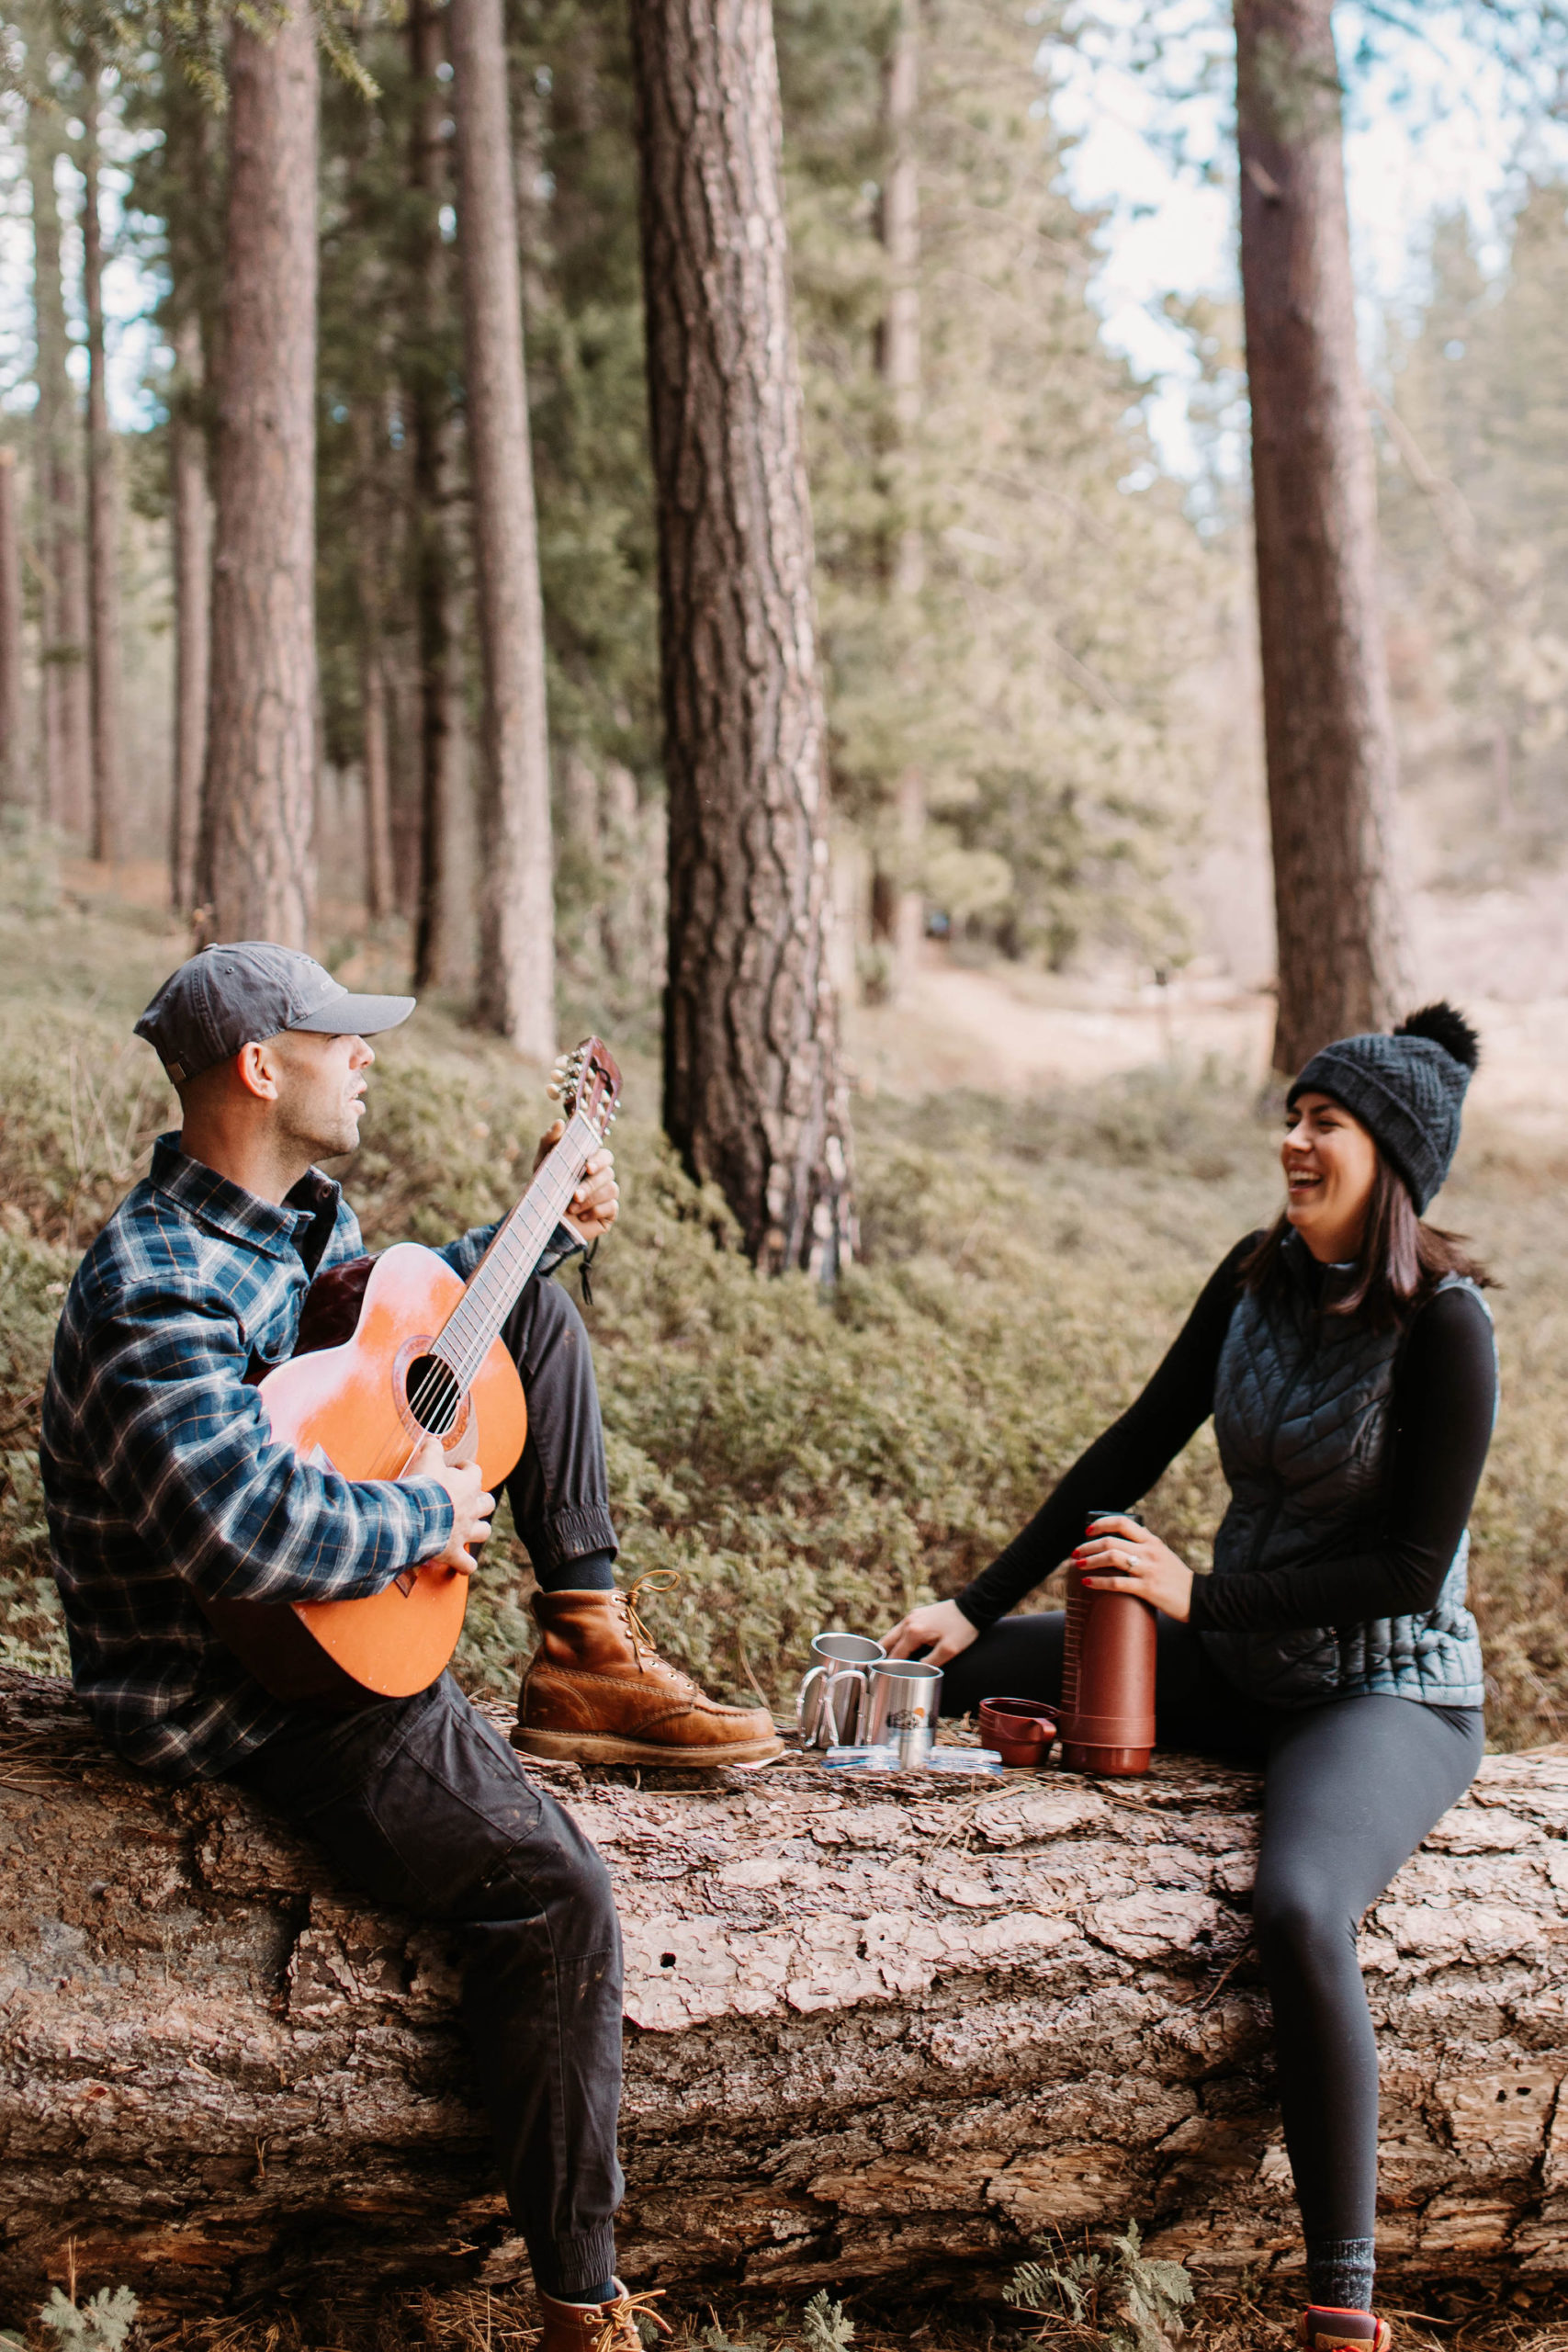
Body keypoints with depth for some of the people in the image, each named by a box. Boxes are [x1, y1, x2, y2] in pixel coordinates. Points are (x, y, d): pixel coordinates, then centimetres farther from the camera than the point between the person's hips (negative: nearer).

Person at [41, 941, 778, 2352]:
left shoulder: (299, 1214, 5)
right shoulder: (158, 1291, -27)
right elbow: (248, 1525, -42)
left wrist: (549, 1228, 22)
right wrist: (426, 1520, -27)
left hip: (352, 1604, 10)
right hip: (247, 1694, -10)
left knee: (535, 1315, 15)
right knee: (553, 1890, -25)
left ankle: (587, 1650, 8)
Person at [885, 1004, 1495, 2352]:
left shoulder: (1443, 1323, -17)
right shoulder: (1260, 1280, 3)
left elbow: (1413, 1570, -18)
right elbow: (1134, 1452, 6)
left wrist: (1199, 1595, -21)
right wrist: (976, 1607, 0)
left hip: (1391, 1694, -8)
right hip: (1243, 1674, 8)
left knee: (1297, 1908, -36)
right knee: (958, 1671, 2)